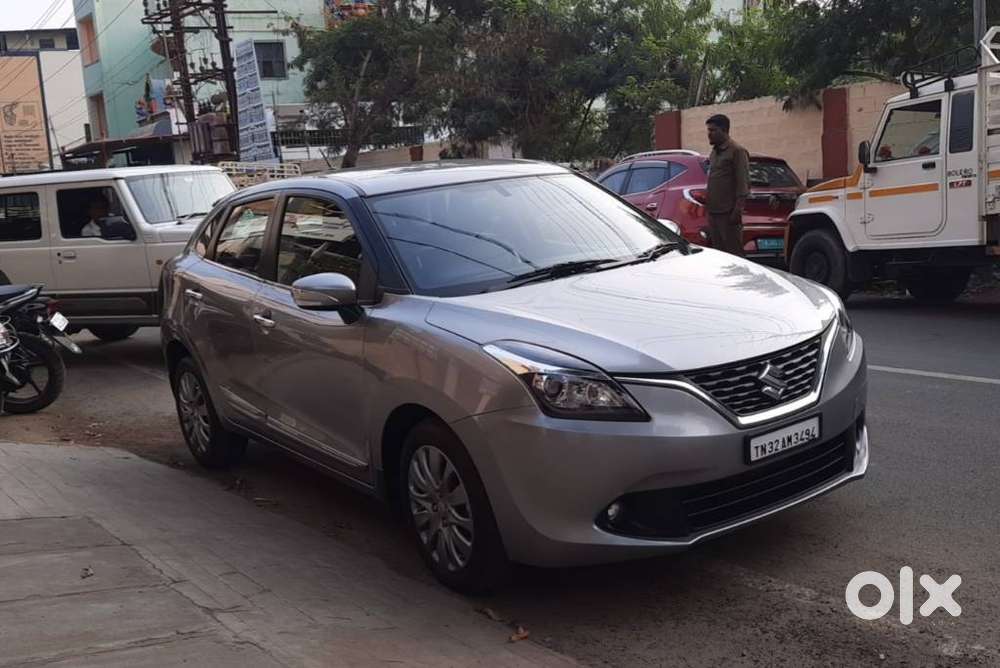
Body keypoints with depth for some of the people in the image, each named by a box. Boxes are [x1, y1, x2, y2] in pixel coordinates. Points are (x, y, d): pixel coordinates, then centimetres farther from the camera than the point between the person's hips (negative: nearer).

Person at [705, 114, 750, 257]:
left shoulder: (737, 151, -7)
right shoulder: (715, 151, 18)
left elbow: (743, 183, -12)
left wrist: (737, 209, -18)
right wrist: (708, 205, 16)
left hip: (728, 213, -8)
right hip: (713, 212, 8)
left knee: (734, 253, -7)